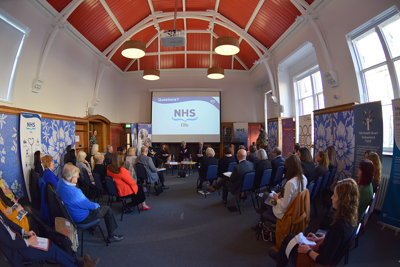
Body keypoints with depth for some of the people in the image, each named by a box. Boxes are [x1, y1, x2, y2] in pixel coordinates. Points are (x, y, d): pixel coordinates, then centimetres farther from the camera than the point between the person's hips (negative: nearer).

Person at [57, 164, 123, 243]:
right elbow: (89, 205, -22)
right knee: (108, 210, 4)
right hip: (81, 218, -9)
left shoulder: (60, 182, -16)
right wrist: (97, 205, -4)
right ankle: (111, 236, 18)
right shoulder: (75, 192, -40)